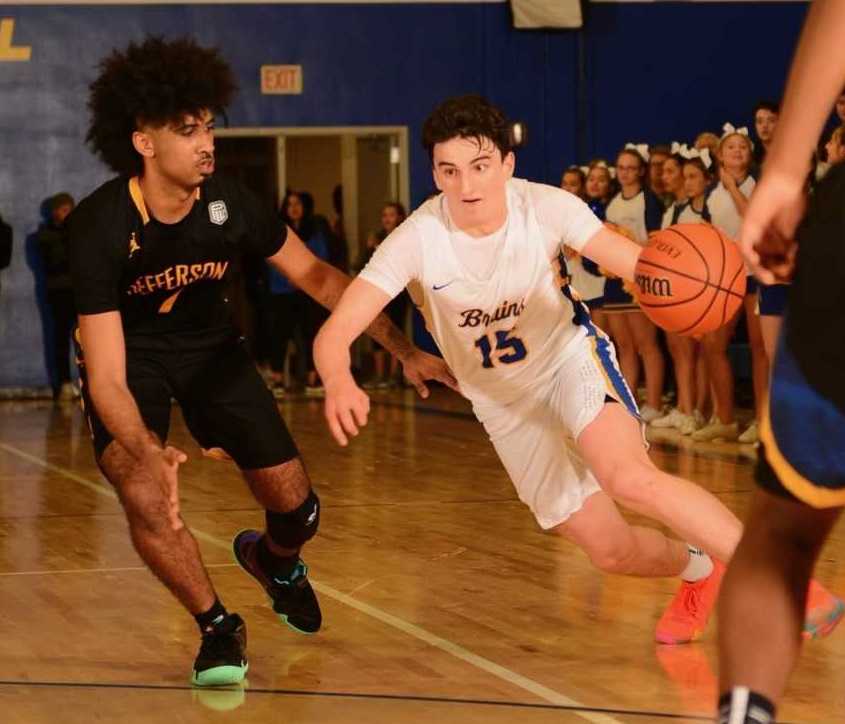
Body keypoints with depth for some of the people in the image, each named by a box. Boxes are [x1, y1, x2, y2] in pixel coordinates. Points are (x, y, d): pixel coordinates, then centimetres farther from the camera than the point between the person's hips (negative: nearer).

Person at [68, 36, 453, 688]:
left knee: (298, 509, -1)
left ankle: (273, 560, 40)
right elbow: (107, 376, -33)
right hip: (131, 355, -3)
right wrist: (149, 451, -53)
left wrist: (405, 351, -10)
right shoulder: (101, 225, -31)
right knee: (147, 497, -28)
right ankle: (219, 628, -2)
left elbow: (314, 275, -5)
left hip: (210, 345, 3)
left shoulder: (228, 203, -21)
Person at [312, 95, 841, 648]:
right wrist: (339, 383, -55)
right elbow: (334, 333, -31)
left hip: (571, 355, -2)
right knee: (610, 549, 1)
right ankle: (699, 571, 34)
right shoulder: (418, 239, -24)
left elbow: (638, 264, -29)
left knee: (630, 478, -32)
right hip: (503, 398, 2)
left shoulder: (546, 207, -23)